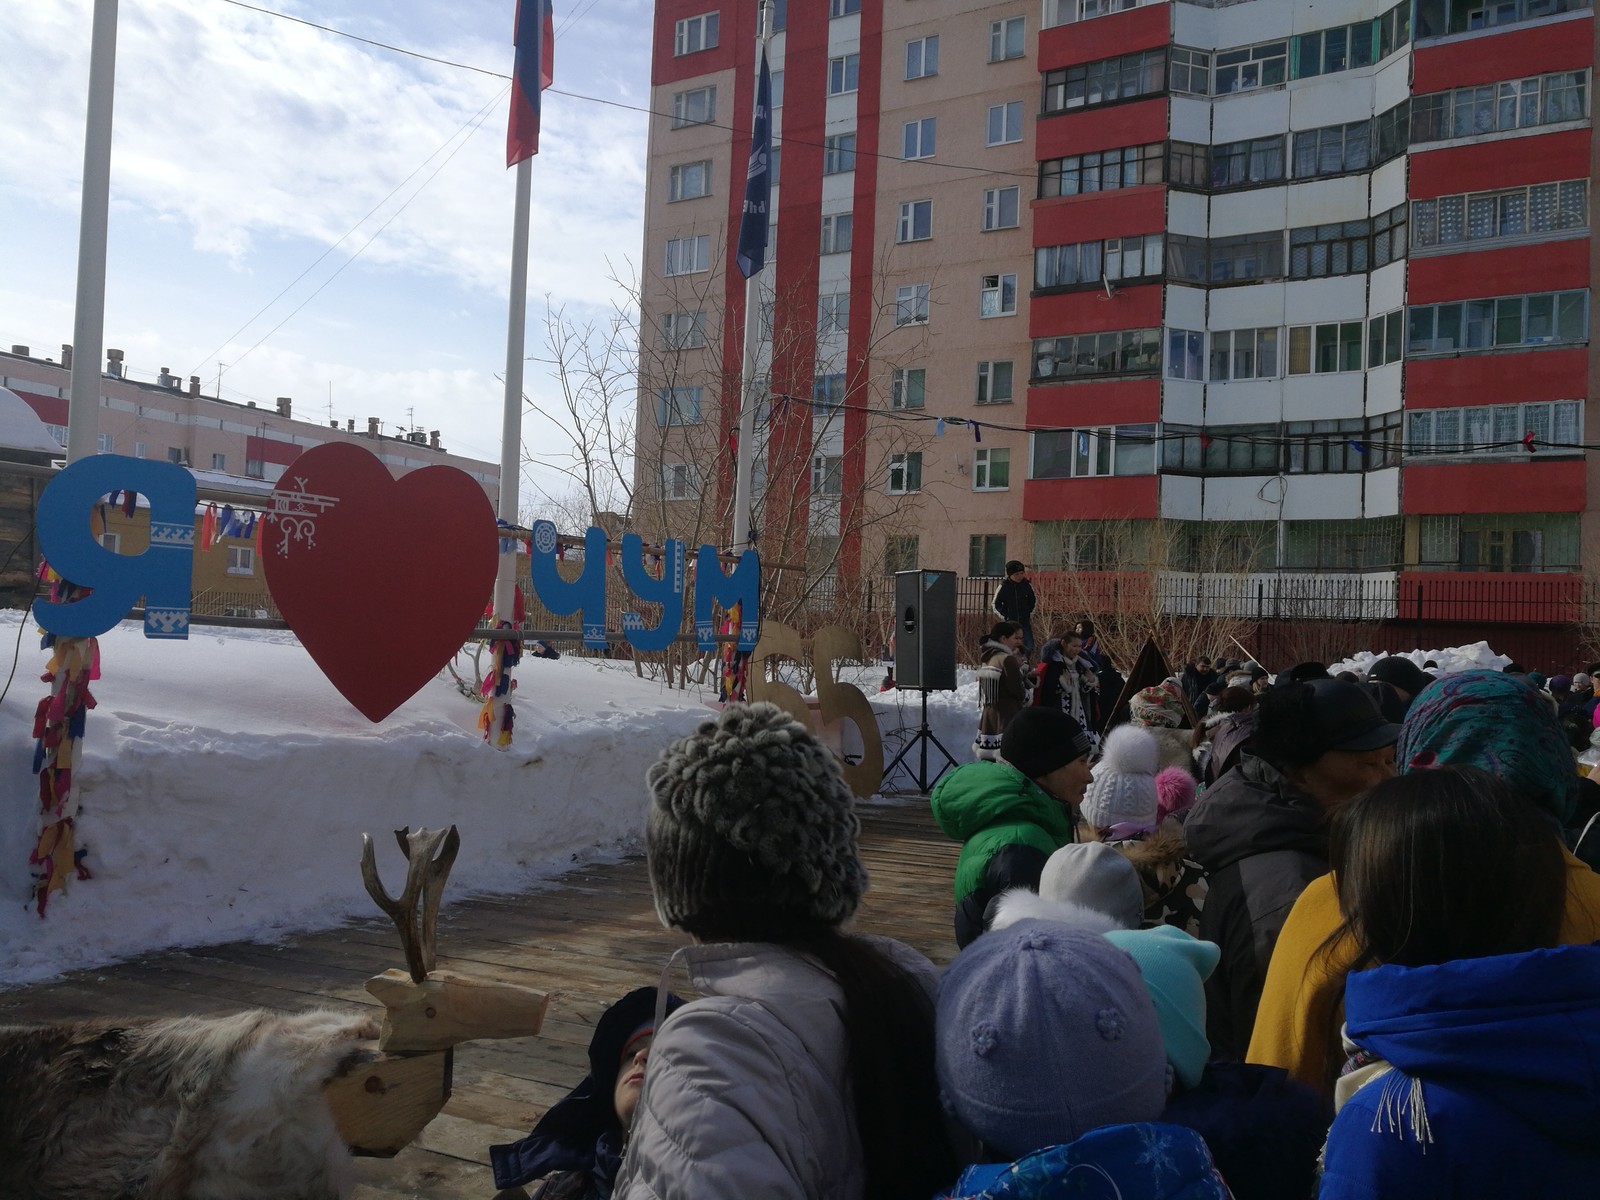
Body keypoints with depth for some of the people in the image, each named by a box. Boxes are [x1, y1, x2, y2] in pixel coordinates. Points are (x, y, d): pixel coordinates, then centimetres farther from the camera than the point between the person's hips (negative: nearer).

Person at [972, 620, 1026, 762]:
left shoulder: (986, 657, 10)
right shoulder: (1007, 660, -15)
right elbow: (1019, 692, -13)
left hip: (987, 718, 9)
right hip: (1006, 719, -9)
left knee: (988, 764, 10)